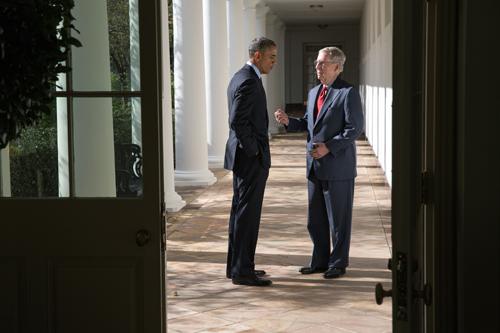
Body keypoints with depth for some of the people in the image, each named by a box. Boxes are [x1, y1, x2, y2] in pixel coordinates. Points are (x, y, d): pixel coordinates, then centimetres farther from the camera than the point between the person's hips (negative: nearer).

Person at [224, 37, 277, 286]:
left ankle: (236, 265, 21)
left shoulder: (240, 78, 15)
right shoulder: (249, 82, -18)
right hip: (251, 159, -11)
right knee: (248, 213, -6)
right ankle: (242, 271, -1)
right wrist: (253, 150, -17)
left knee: (241, 212, 14)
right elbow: (238, 121, -27)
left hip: (243, 157, 11)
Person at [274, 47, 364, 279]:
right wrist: (288, 121, 2)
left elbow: (355, 128, -14)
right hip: (316, 166, 7)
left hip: (338, 167, -7)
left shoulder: (348, 93, -9)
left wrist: (329, 147, -20)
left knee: (339, 219, 2)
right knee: (315, 219, 11)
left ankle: (338, 263, 13)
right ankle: (320, 261, 22)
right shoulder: (314, 92, 15)